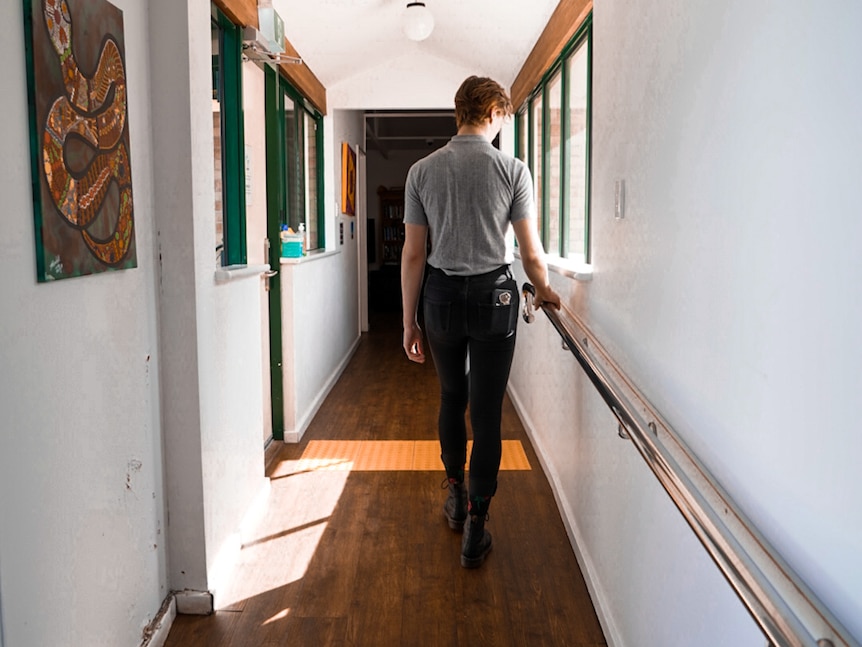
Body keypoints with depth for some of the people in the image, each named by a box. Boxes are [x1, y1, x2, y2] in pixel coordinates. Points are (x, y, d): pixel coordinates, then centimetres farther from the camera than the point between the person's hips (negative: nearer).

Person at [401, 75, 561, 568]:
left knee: (452, 399, 22)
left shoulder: (422, 171, -2)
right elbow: (531, 253, -5)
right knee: (487, 413, 4)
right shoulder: (513, 170, -7)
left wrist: (409, 322, 5)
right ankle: (475, 528, 9)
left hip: (442, 296, 2)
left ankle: (456, 497, 35)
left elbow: (414, 254, -2)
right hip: (494, 296, -2)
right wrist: (545, 291, 16)